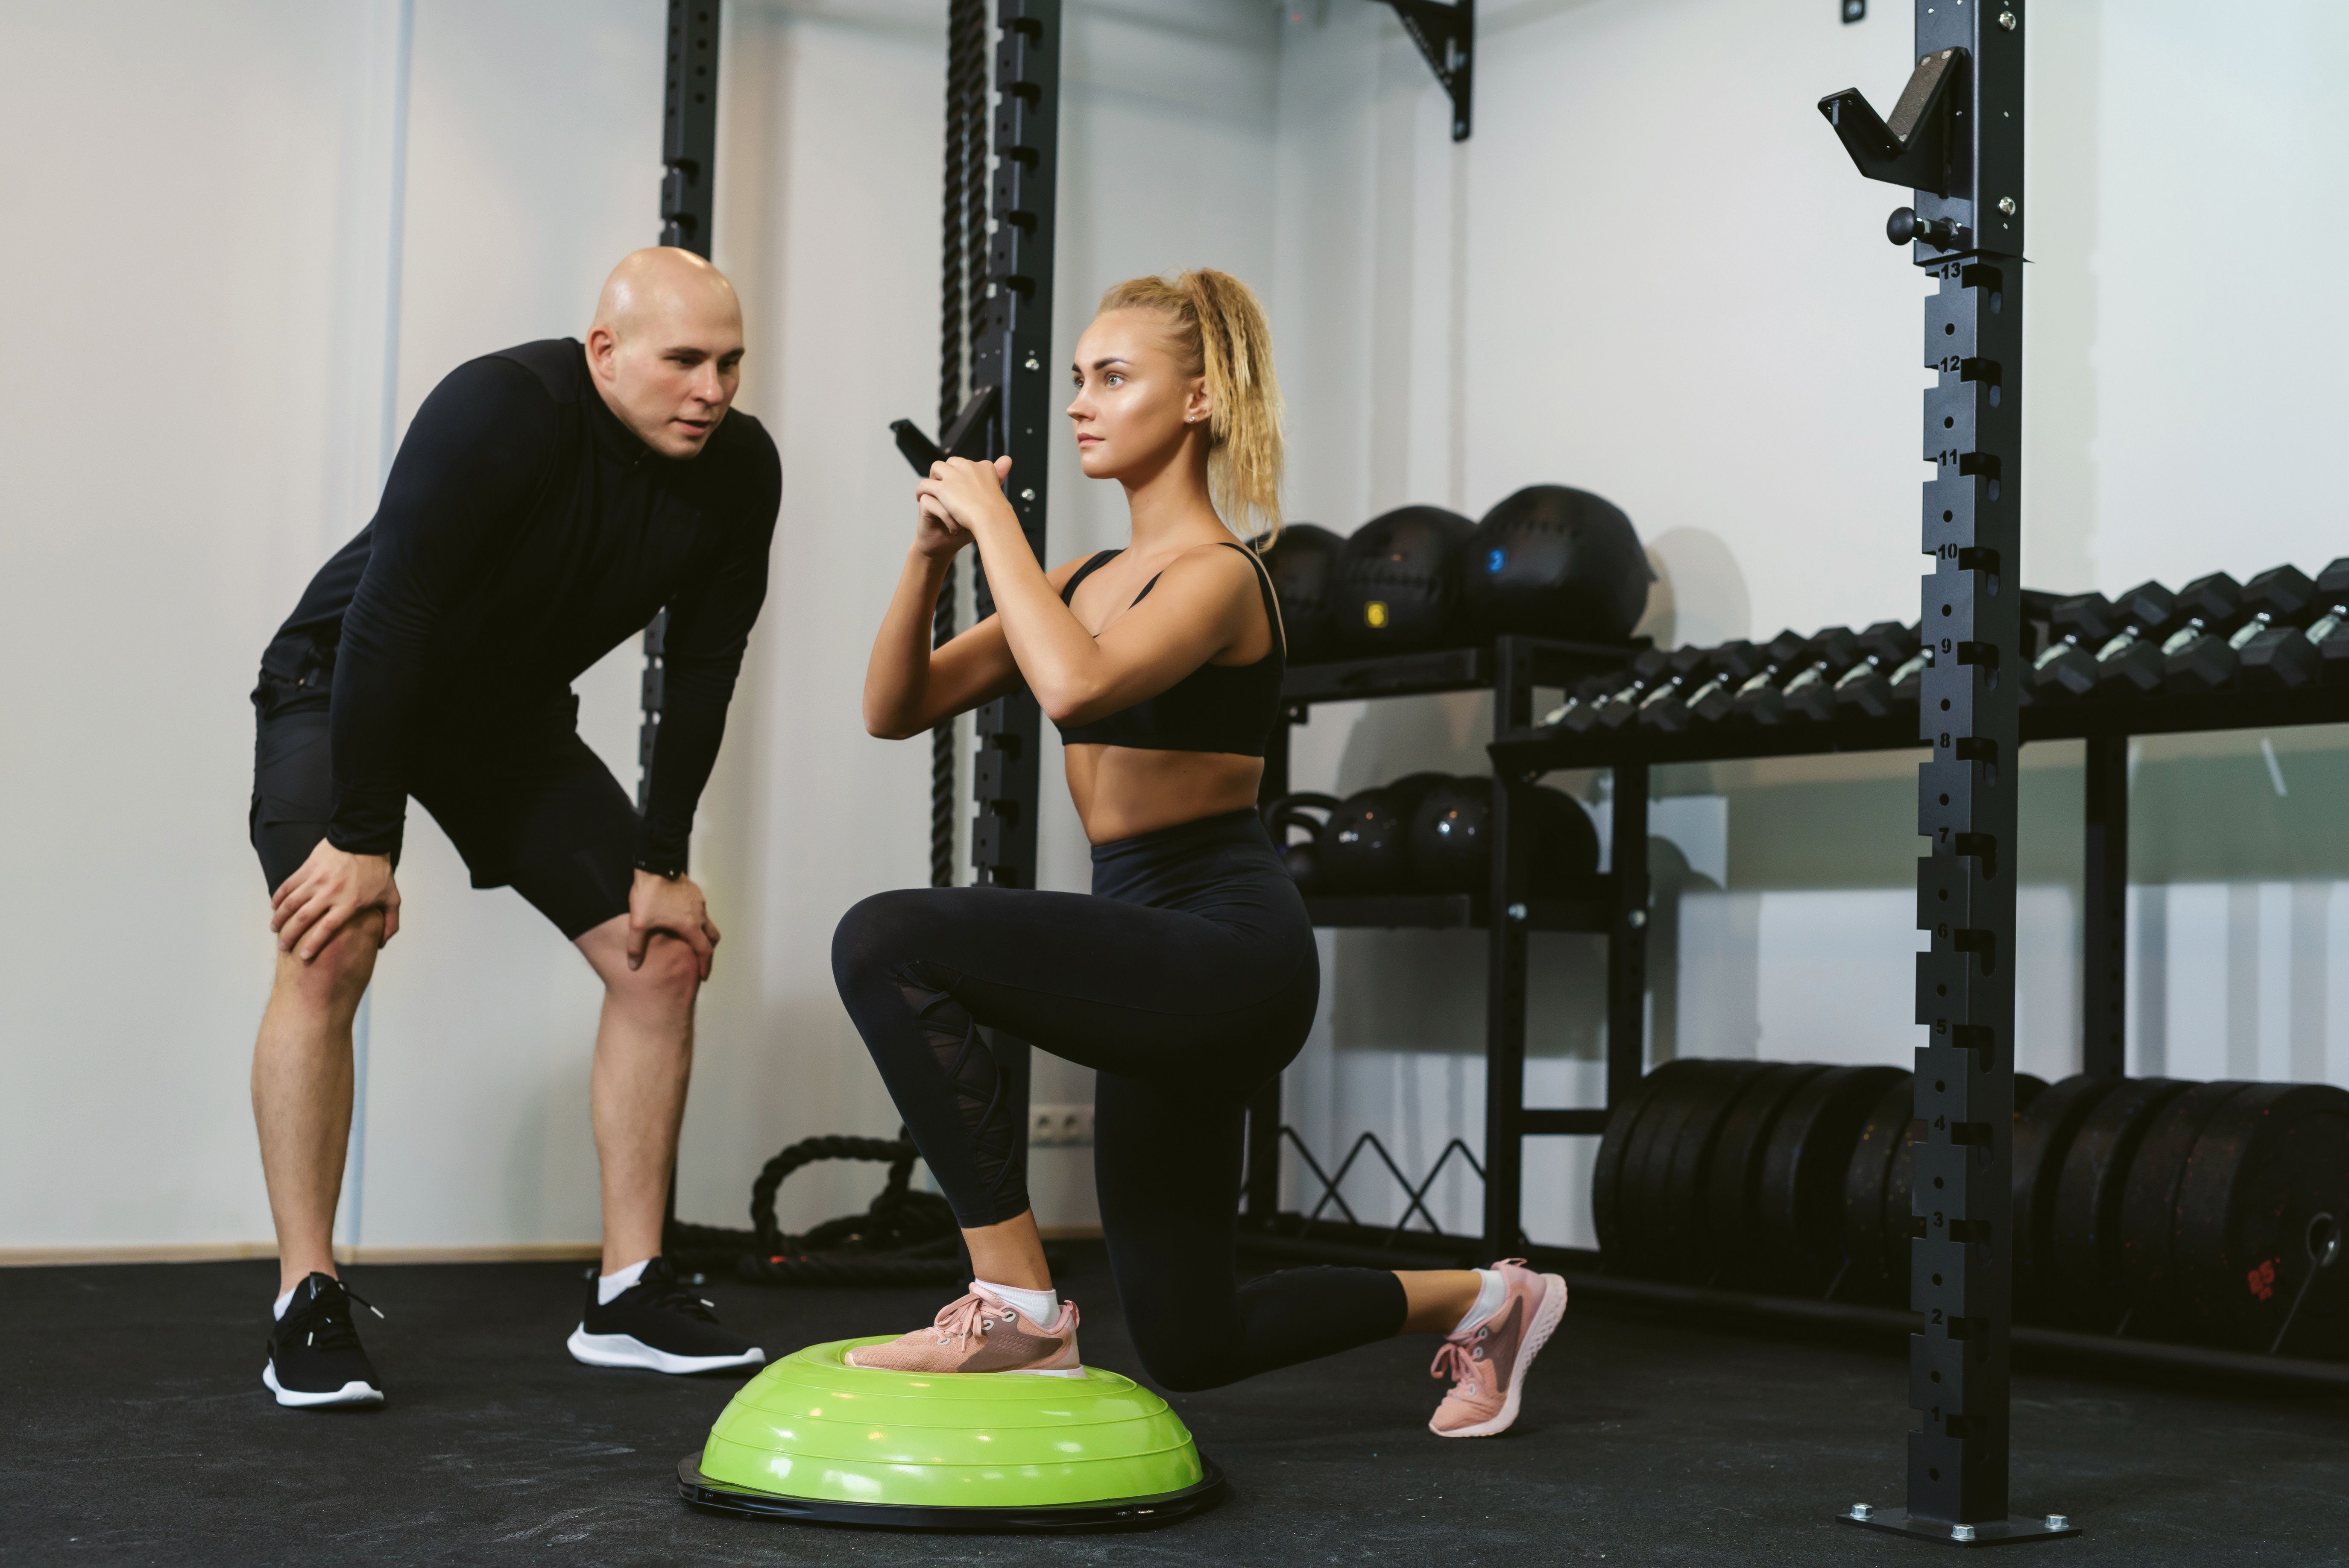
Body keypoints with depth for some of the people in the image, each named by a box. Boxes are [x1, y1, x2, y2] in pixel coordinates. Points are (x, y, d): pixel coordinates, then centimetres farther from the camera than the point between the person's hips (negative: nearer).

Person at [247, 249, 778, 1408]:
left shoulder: (739, 471, -15)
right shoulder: (500, 412, -32)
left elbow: (701, 675, -6)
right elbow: (388, 617, -32)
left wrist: (662, 864, -7)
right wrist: (362, 836, -30)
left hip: (515, 713, 6)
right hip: (342, 686, -6)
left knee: (663, 955, -3)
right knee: (329, 951, -25)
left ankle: (629, 1294, 5)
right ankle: (308, 1306, -15)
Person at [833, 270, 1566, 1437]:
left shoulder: (1217, 575, -12)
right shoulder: (1088, 581, 13)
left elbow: (1075, 688, -33)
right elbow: (894, 708, 10)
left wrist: (995, 518, -22)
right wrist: (930, 555, -5)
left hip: (1227, 947, -9)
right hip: (1161, 968, 9)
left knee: (887, 941, -27)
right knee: (1191, 1347, 17)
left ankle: (1017, 1306, -18)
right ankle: (1479, 1302, 37)